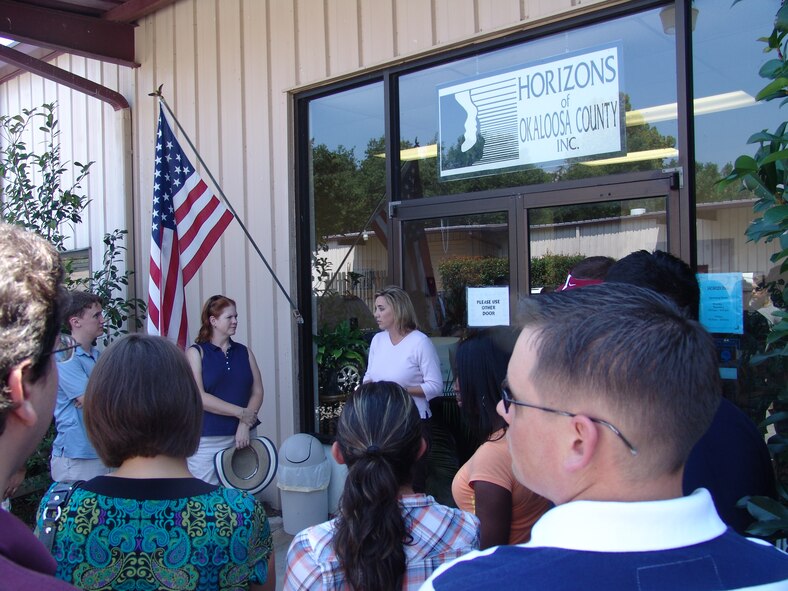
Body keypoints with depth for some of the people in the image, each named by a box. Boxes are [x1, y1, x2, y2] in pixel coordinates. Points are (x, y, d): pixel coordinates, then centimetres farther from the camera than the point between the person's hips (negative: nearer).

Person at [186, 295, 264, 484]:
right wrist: (240, 413, -12)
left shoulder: (244, 352, 11)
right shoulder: (196, 352, 0)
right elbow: (199, 397, -10)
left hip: (240, 437, 3)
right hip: (206, 441, -3)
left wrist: (245, 425, -10)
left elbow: (257, 392, 6)